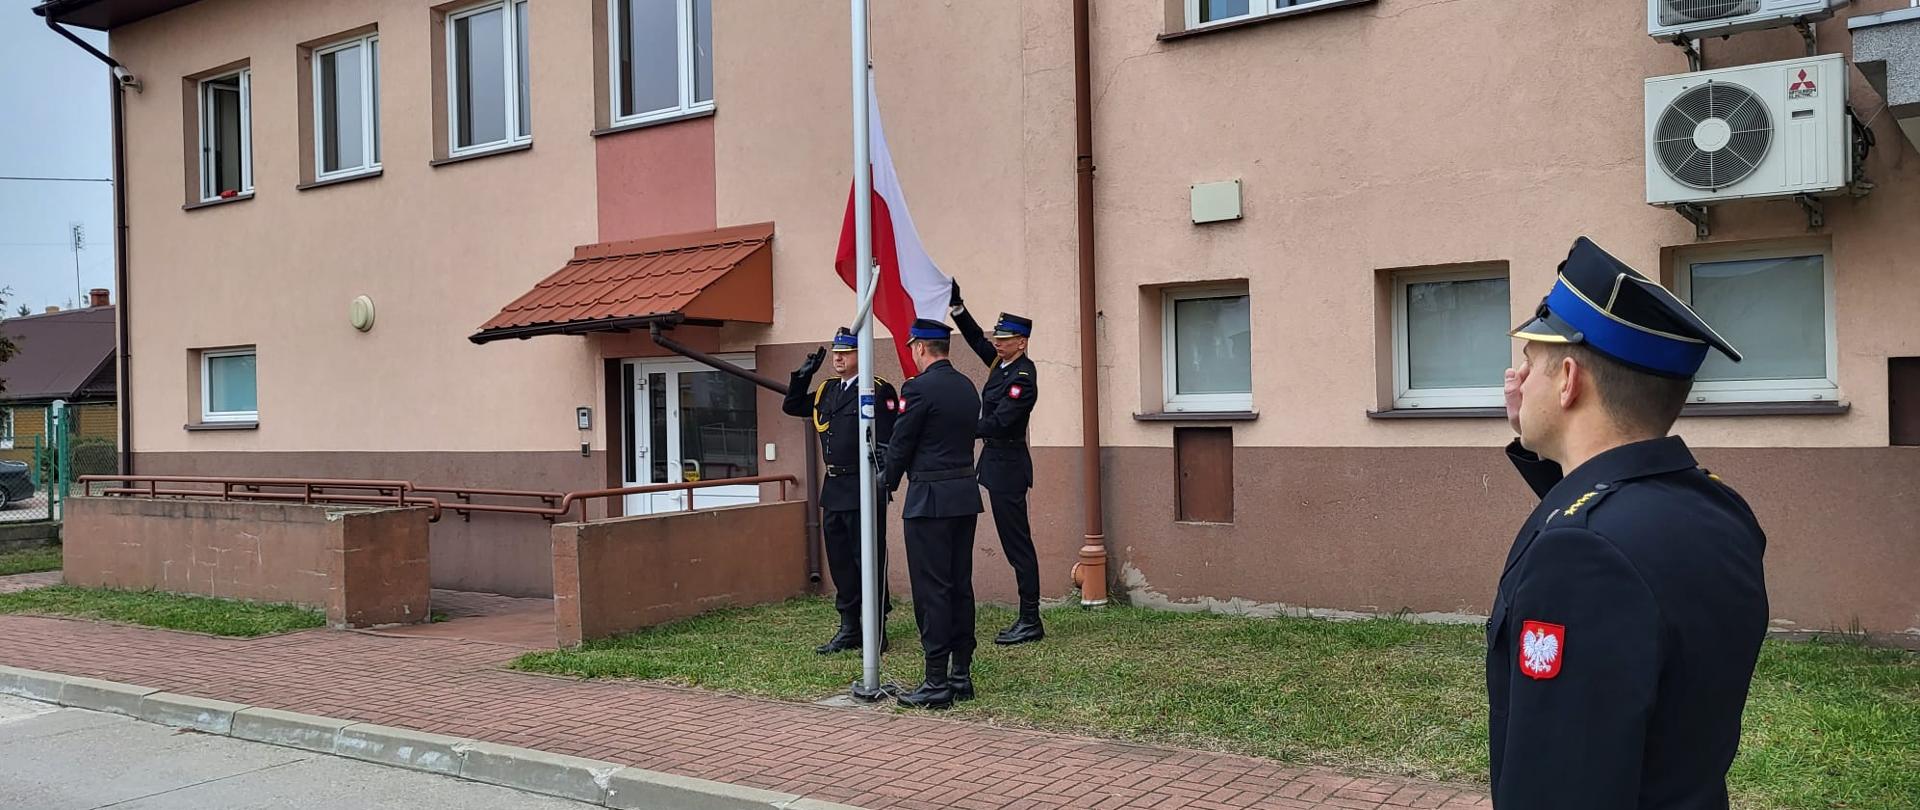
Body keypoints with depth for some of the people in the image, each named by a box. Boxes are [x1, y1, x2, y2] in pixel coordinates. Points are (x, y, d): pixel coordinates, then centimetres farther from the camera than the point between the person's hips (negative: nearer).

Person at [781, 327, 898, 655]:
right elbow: (791, 407, 23)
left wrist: (882, 482, -21)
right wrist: (803, 374, 9)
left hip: (863, 489, -8)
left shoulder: (878, 390, -9)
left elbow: (888, 441, -14)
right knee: (840, 561, 13)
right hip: (834, 489, 8)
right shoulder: (826, 391, 14)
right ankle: (849, 629, 23)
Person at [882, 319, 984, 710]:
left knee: (932, 589, -4)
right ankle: (962, 674, 17)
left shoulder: (919, 388, -13)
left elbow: (901, 444, -8)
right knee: (961, 585, 11)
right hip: (966, 494, 8)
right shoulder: (967, 387, 11)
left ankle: (937, 683, -1)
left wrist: (888, 483, 11)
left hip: (930, 500, -8)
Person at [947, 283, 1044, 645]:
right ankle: (1028, 619, 17)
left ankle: (1030, 621, 2)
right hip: (998, 462, 9)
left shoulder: (1023, 377, -17)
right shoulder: (1002, 363, 9)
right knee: (1015, 541, 11)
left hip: (1008, 466, -9)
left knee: (1017, 541, -5)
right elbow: (976, 338, 19)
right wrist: (956, 304, 8)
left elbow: (997, 423, -22)